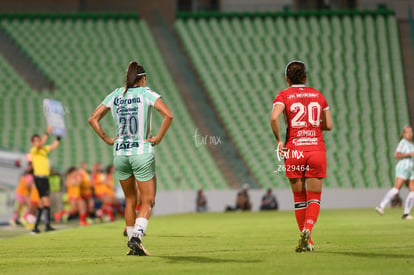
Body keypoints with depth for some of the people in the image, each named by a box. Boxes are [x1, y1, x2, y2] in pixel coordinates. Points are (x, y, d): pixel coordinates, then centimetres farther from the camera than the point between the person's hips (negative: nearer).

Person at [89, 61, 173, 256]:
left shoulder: (115, 95, 8)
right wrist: (158, 138, -9)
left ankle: (132, 239, 18)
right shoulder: (146, 93, -4)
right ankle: (137, 236, -18)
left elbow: (93, 119, 9)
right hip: (142, 153, -4)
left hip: (119, 154, 4)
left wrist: (108, 140, 10)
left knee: (130, 200, 18)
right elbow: (168, 115, -17)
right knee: (148, 201, 2)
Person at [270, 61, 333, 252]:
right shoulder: (318, 95, 11)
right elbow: (329, 125, 11)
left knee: (299, 198, 11)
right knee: (314, 197, 6)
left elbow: (274, 117, -18)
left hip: (294, 150, -1)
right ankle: (307, 230, -20)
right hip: (317, 149, 1)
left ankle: (306, 242, 11)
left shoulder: (284, 95, 1)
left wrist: (279, 140, -6)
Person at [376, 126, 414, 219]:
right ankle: (381, 206, -20)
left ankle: (406, 213, -3)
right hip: (402, 169, -8)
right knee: (396, 189, -19)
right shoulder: (403, 143, -9)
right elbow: (396, 155, -20)